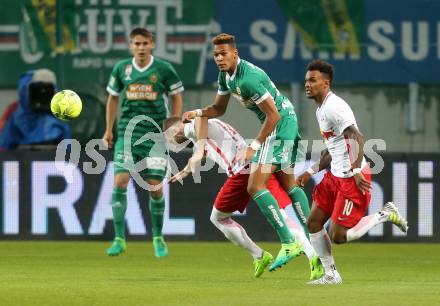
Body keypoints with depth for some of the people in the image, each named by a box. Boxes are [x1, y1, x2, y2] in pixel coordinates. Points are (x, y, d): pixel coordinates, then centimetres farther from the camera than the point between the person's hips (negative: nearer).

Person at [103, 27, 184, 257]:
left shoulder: (164, 70, -2)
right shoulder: (121, 69, 4)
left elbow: (176, 98, 8)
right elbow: (113, 97, 17)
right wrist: (109, 130, 14)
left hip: (155, 134, -2)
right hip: (127, 132, 2)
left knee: (155, 187, -3)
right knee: (120, 181, -11)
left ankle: (158, 237, 17)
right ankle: (119, 239, -5)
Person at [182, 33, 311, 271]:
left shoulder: (247, 78, -26)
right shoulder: (226, 75, 5)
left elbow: (273, 115, -24)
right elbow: (219, 108, 18)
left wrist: (253, 147, -22)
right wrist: (198, 113, -3)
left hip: (280, 124, -11)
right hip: (288, 123, 11)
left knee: (255, 186, -14)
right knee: (288, 184, 19)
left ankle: (288, 243, -15)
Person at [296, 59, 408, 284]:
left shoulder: (333, 107, -17)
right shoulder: (321, 109, 15)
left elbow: (357, 138, -27)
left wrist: (356, 171, -33)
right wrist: (310, 172, 22)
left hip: (353, 179, -10)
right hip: (335, 176, 10)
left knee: (338, 236, -9)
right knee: (313, 223, 7)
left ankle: (385, 215, 7)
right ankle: (330, 275, 17)